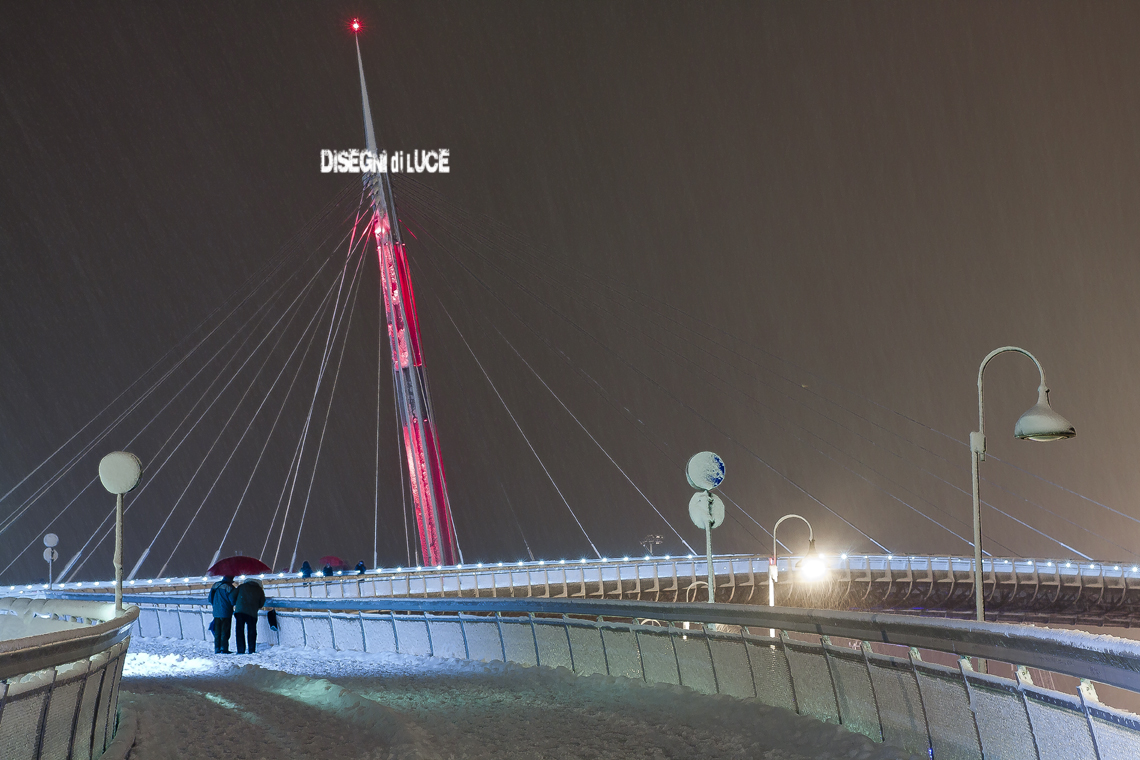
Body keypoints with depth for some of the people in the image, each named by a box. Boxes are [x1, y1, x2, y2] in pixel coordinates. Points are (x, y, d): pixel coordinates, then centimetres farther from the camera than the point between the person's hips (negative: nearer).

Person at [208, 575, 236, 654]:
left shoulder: (215, 585, 7)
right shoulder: (229, 587, -12)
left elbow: (210, 599, 12)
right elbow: (232, 601, -14)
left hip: (216, 613, 5)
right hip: (226, 613, -5)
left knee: (217, 632, 10)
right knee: (225, 632, -2)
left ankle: (217, 649, 9)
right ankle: (224, 649, -5)